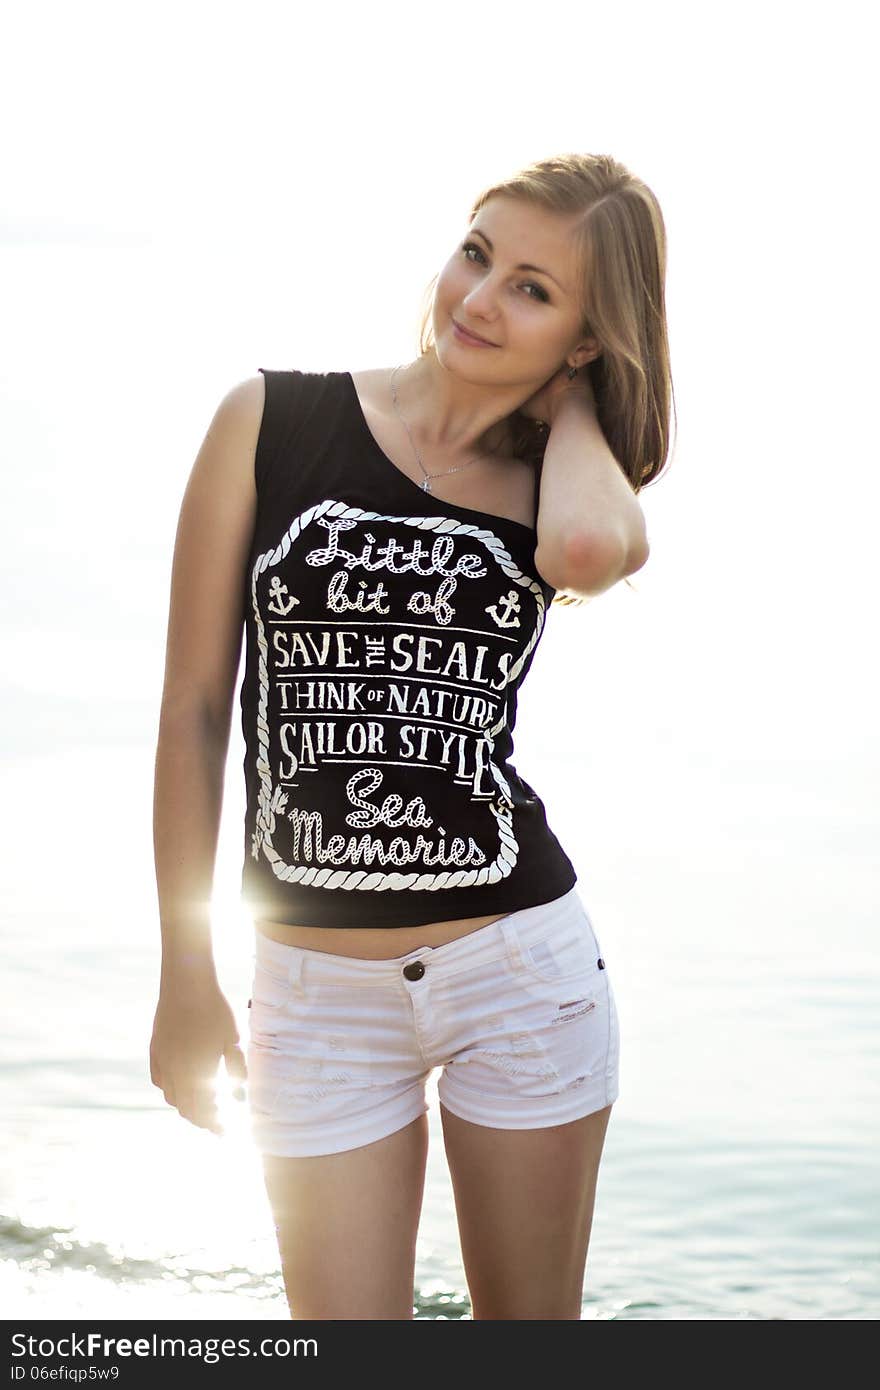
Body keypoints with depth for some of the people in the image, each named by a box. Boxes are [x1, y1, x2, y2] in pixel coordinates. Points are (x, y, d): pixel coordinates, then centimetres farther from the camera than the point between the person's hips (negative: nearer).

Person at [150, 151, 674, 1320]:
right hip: (318, 988, -1)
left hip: (520, 965, 1)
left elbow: (590, 549, -28)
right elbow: (195, 708, 0)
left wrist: (572, 398, -7)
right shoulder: (271, 423, -2)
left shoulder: (568, 485, 1)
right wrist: (187, 976, 1)